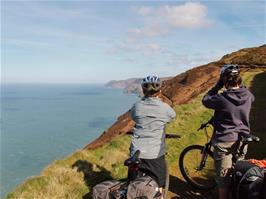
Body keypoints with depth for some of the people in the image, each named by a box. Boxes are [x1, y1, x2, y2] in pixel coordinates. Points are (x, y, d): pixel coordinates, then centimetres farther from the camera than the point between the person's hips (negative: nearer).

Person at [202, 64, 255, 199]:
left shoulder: (221, 98, -22)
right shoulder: (248, 95, -7)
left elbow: (205, 100, -3)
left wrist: (218, 85, -3)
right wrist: (239, 84, 11)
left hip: (224, 142, -5)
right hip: (242, 140, 5)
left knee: (223, 176, 10)